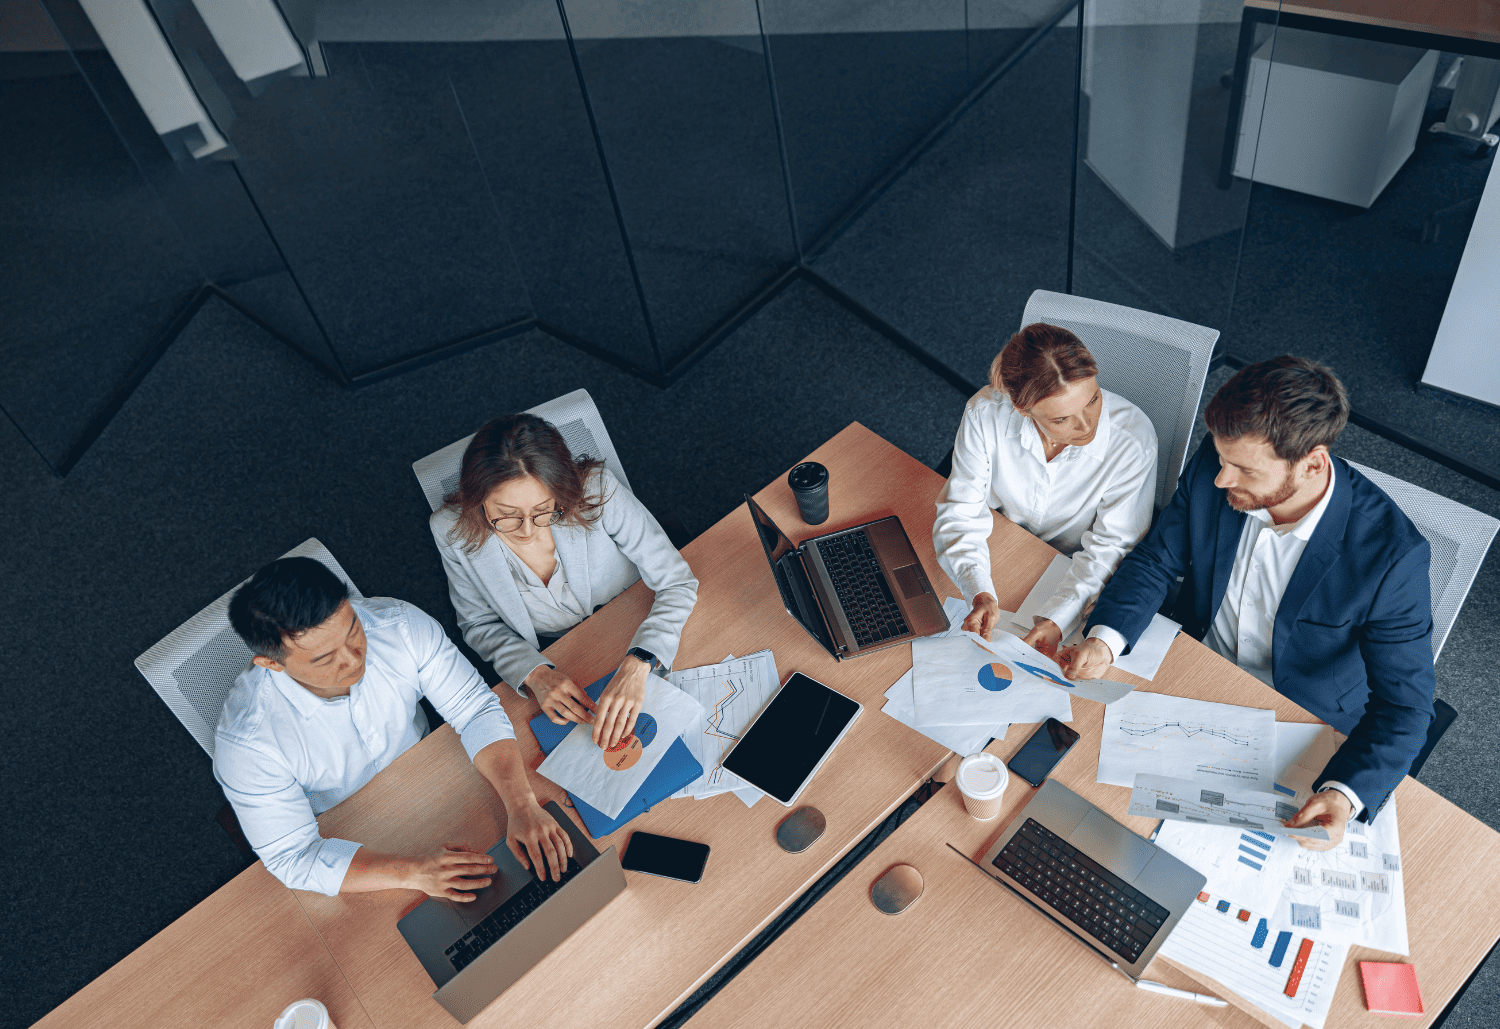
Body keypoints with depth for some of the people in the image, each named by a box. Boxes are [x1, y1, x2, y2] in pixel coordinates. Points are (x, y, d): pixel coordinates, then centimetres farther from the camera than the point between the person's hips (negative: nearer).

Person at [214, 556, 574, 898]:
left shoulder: (399, 625, -26)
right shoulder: (245, 741, -33)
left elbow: (477, 710, -21)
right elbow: (293, 859, -27)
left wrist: (523, 806, -34)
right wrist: (414, 872, -39)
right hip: (343, 843, -2)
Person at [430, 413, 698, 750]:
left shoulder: (596, 490, -29)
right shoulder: (452, 530, -22)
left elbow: (678, 583, -24)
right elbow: (481, 625, -6)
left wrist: (636, 666, -40)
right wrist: (534, 673, -26)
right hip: (547, 657, 0)